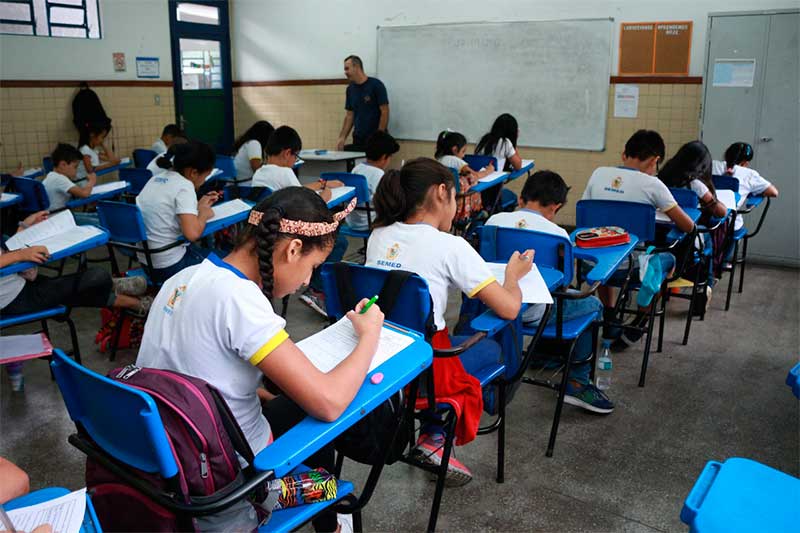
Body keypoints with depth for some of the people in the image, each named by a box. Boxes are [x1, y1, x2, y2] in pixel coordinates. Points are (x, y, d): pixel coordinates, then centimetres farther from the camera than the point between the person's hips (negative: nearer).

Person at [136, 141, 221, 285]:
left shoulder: (156, 179, 6)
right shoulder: (184, 186, -18)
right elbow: (192, 233, -28)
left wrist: (199, 205, 18)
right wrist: (203, 214, -10)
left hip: (145, 261, 8)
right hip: (170, 267, -8)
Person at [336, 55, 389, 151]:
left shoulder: (376, 85, -9)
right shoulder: (350, 89, 9)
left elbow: (384, 112, -11)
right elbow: (349, 115, 13)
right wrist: (342, 137, 1)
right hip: (358, 140, 6)